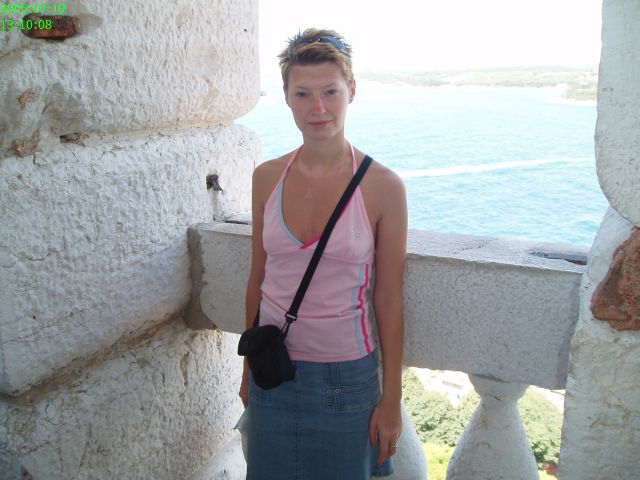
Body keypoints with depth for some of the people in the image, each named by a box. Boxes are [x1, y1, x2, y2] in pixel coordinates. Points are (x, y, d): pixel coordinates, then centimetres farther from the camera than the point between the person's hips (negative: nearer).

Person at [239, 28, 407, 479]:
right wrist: (248, 368, 11)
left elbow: (389, 299, -8)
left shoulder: (383, 187, -13)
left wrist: (392, 398, -4)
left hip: (346, 375, -3)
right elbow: (258, 278, 6)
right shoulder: (267, 178, -3)